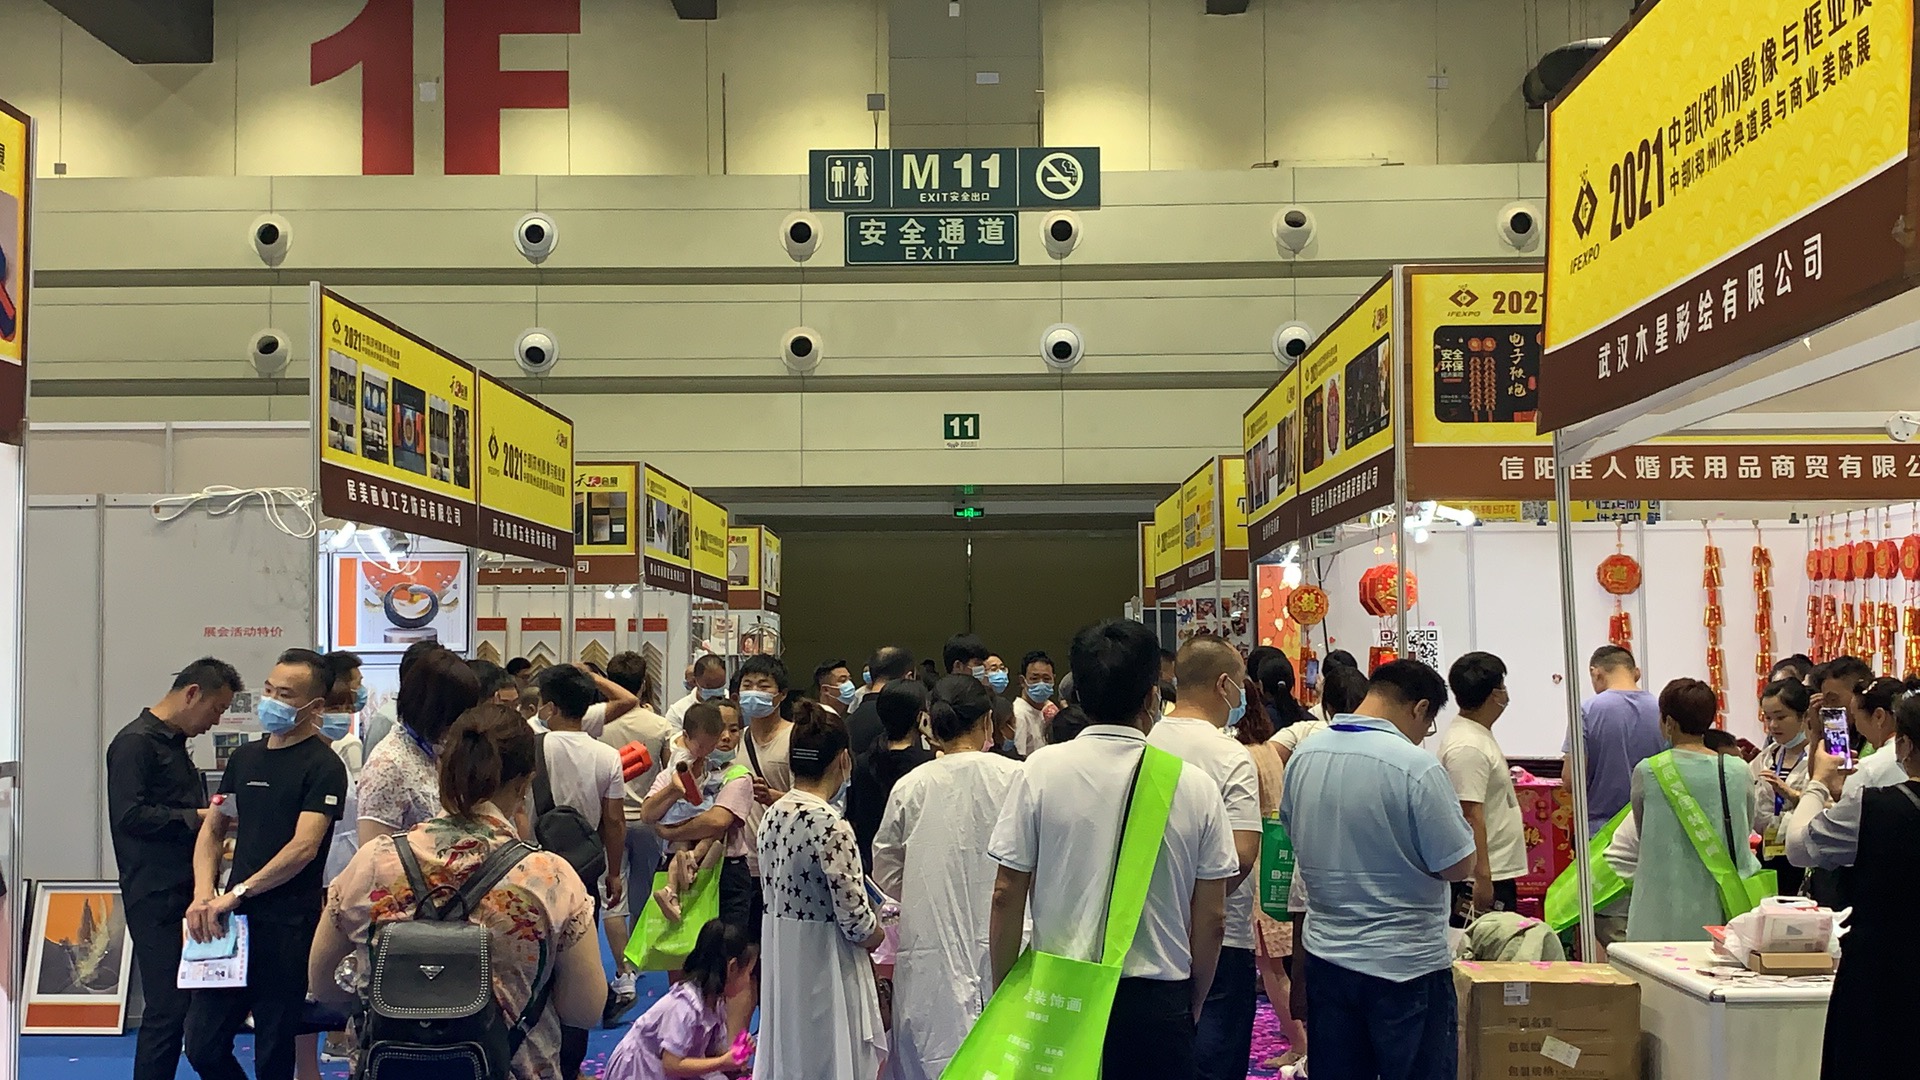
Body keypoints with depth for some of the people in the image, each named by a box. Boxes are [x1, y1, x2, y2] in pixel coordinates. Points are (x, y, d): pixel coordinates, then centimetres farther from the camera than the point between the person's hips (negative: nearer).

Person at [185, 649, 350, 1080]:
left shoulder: (322, 766, -8)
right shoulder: (245, 757, 13)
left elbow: (304, 846, -17)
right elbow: (213, 829, 15)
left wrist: (237, 893, -18)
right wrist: (203, 894, -1)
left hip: (288, 928, -6)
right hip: (234, 920, 7)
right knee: (202, 1045, 8)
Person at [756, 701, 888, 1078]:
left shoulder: (773, 814, 1)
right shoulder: (830, 825, -22)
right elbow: (854, 919, -21)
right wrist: (878, 934, 1)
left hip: (778, 951, 8)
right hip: (822, 961, -8)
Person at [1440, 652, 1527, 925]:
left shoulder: (1479, 735, 14)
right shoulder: (1467, 747, -20)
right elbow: (1470, 816, -25)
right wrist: (1482, 877, -26)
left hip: (1498, 871, 11)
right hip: (1484, 877, -11)